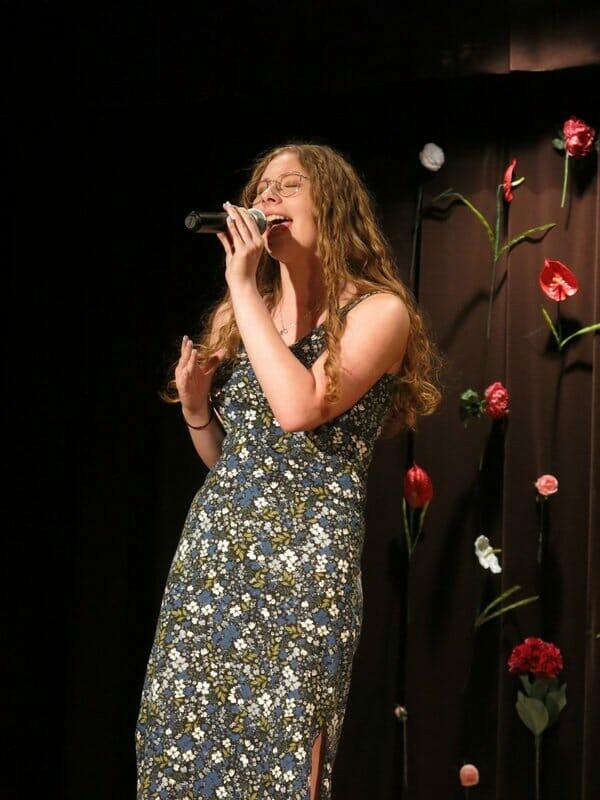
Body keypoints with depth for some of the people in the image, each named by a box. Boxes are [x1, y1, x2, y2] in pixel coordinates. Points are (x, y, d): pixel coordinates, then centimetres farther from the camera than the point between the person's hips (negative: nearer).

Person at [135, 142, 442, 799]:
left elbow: (301, 408, -19)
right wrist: (195, 406, 2)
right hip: (212, 545, 6)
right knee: (182, 740, 2)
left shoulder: (378, 311, -2)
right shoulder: (237, 317, 16)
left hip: (305, 554, -6)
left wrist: (244, 288, -12)